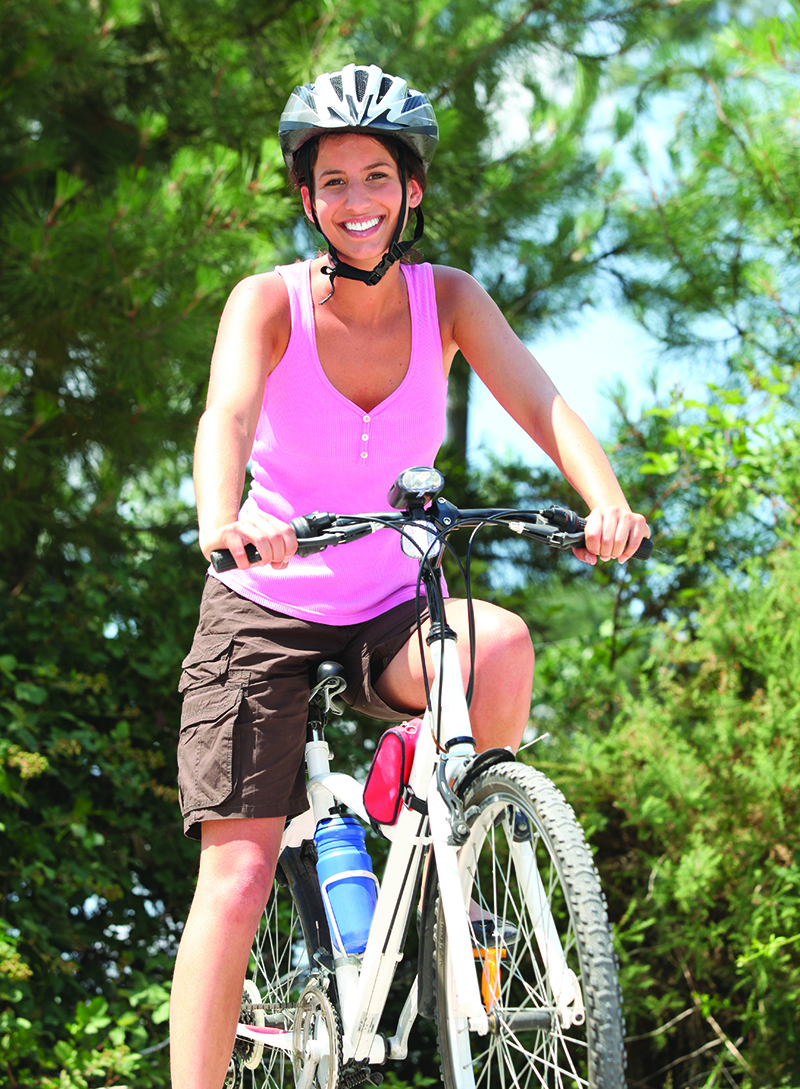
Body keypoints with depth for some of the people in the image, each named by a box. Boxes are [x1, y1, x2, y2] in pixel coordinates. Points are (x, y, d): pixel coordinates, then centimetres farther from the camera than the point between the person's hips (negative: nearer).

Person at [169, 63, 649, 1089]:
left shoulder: (448, 299, -5)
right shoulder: (270, 302, -13)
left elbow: (539, 401, -20)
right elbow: (228, 414, -31)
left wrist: (606, 500, -41)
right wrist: (222, 519, -54)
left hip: (386, 611, 2)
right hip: (264, 610, -2)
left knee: (501, 644, -31)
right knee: (238, 872, -13)